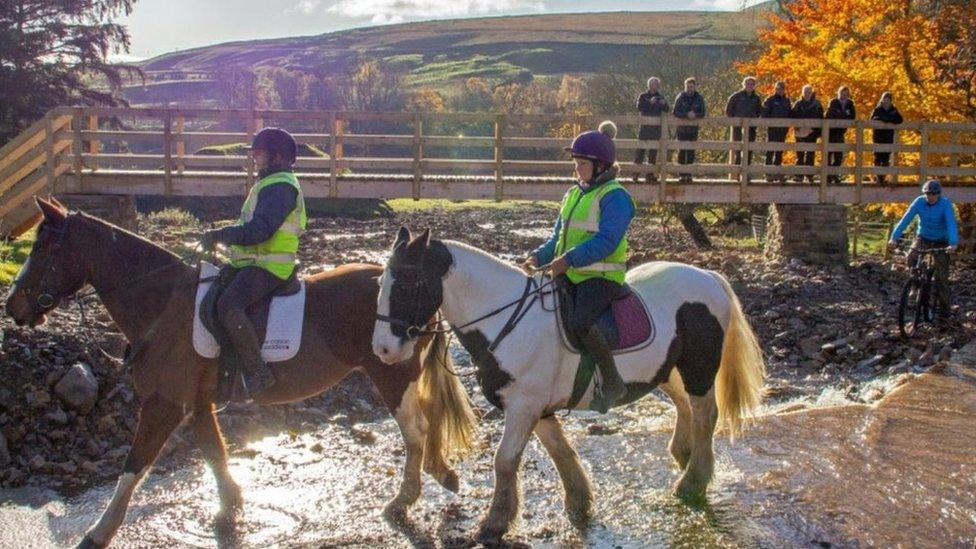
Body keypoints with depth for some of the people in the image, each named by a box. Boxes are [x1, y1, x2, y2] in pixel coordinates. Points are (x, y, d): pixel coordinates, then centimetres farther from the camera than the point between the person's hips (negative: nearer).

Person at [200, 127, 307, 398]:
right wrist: (222, 236, 16)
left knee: (228, 306, -30)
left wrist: (218, 234, -16)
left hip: (268, 267, -11)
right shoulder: (270, 184, 21)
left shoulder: (281, 186, -15)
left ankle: (258, 373, -28)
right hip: (255, 262, 11)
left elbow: (258, 231, -25)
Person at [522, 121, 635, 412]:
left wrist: (567, 260, -27)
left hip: (601, 276, -9)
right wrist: (538, 257, 3)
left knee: (579, 322, -30)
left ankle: (612, 381, -15)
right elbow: (558, 237, 21)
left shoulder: (614, 197, -9)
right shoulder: (573, 194, 18)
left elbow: (606, 241, -20)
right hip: (569, 275, 9)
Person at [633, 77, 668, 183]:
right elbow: (639, 107, -13)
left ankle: (650, 174, 11)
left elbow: (666, 110, 8)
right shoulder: (643, 96, 3)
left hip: (656, 128, 4)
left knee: (653, 151, 6)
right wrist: (650, 103, -23)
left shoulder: (660, 97, 14)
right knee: (641, 150, -7)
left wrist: (664, 104, -12)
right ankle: (635, 173, -6)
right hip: (645, 126, -4)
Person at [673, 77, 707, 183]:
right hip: (682, 129, -1)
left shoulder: (699, 98, 0)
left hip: (693, 129, 1)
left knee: (691, 152, 3)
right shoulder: (680, 97, -4)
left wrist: (695, 115, -23)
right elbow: (675, 112, -11)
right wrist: (687, 114, -25)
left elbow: (702, 114, -3)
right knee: (682, 151, -2)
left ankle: (688, 174, 8)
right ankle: (681, 174, 1)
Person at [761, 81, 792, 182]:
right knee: (770, 151, -6)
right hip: (772, 129, -6)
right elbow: (764, 113, -6)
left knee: (779, 151, 9)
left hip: (783, 129, 6)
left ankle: (777, 173, 14)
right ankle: (768, 173, -6)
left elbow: (790, 113, 20)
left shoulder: (786, 100, 14)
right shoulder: (770, 100, -2)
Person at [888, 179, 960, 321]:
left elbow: (951, 223, -30)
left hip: (940, 241, -2)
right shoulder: (919, 202, -13)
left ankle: (943, 307, 4)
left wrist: (953, 243, -45)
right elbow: (906, 219, -19)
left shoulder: (945, 204, -19)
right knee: (911, 258, -26)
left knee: (941, 275, -5)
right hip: (923, 238, 2)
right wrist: (894, 237, -30)